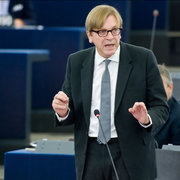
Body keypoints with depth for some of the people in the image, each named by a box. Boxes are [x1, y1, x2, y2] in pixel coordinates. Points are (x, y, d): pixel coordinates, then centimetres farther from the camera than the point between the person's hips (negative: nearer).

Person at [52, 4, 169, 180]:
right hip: (91, 157, 3)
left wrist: (146, 119, -23)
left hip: (130, 158, -2)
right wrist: (63, 112, -13)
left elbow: (161, 108, -1)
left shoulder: (143, 58, -2)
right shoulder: (76, 62, 6)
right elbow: (71, 116, 10)